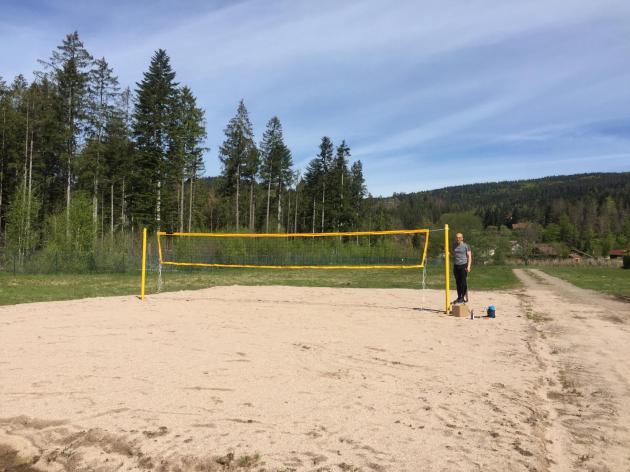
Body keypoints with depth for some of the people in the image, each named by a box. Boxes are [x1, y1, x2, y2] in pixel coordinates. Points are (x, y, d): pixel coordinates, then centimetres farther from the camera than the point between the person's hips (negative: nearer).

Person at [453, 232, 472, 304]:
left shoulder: (466, 246, -2)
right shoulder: (454, 246, 13)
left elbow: (469, 256, -4)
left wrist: (468, 266, -13)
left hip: (463, 265, -5)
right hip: (456, 266, 5)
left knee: (463, 282, -6)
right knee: (458, 282, 7)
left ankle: (464, 297, 0)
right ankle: (459, 297, 13)